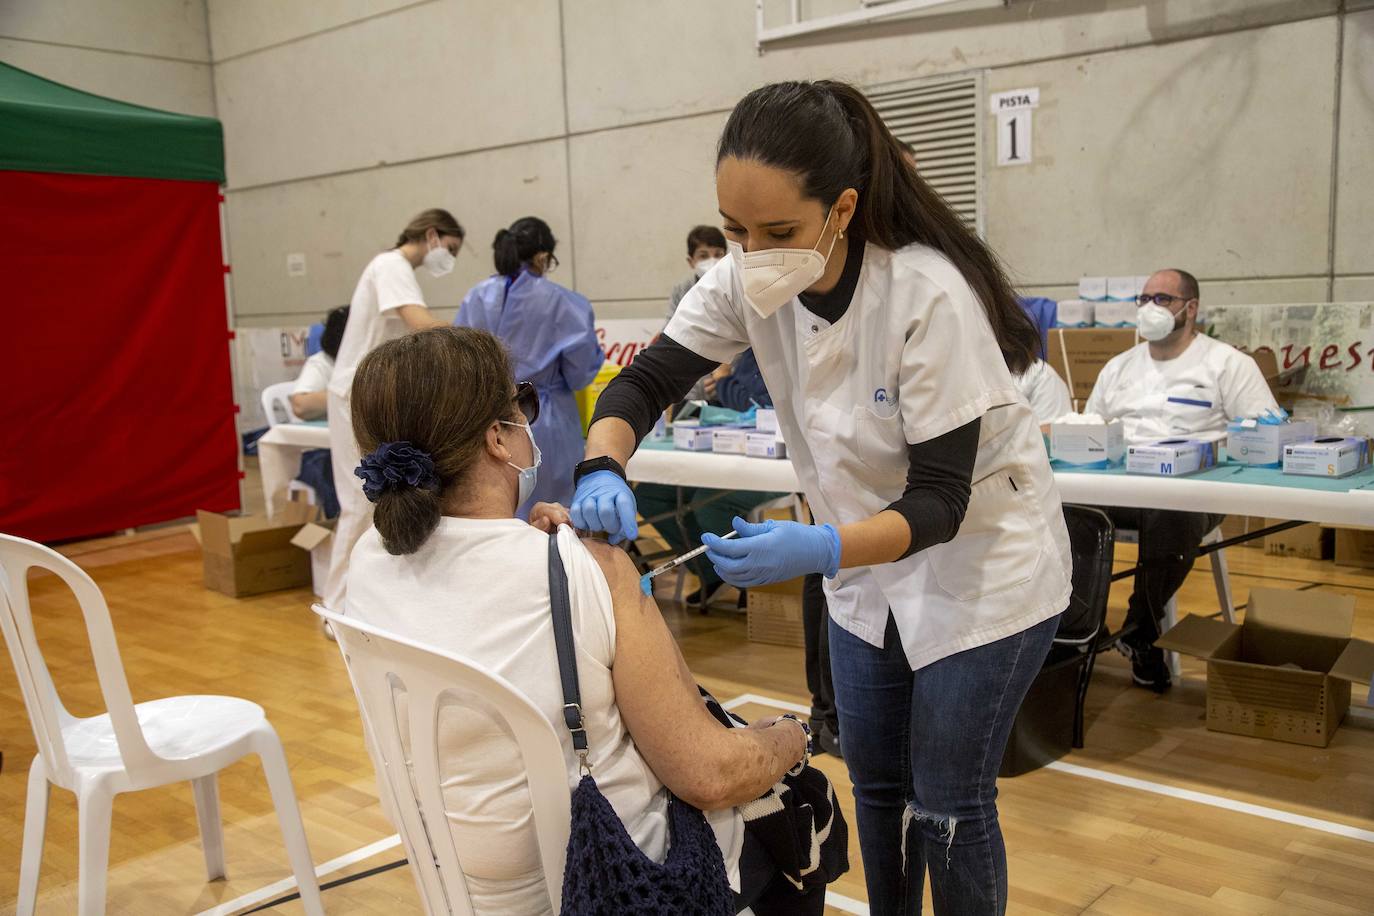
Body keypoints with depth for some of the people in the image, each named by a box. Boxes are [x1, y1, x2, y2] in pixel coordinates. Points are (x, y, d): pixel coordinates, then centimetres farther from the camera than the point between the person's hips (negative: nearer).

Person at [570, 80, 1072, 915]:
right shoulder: (748, 283, -15)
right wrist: (603, 469, -30)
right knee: (875, 785, 16)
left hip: (980, 567, -5)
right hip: (870, 567, 5)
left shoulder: (928, 295, -30)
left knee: (947, 806, 3)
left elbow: (939, 500, -28)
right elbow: (646, 381, -9)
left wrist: (821, 551, -45)